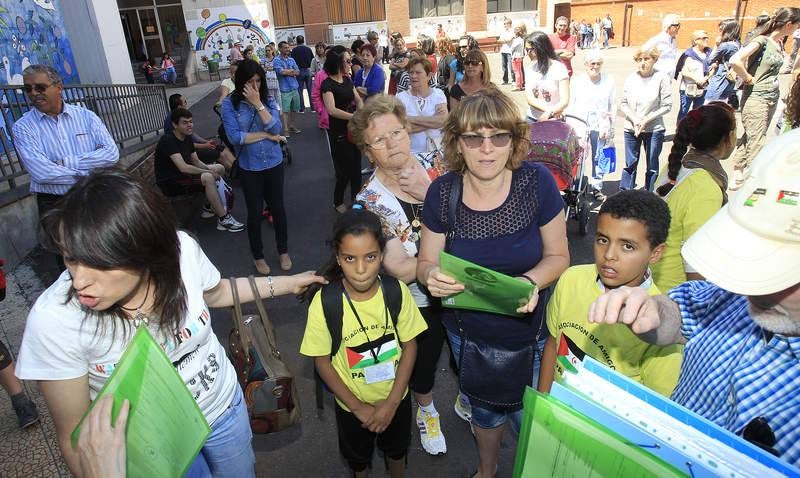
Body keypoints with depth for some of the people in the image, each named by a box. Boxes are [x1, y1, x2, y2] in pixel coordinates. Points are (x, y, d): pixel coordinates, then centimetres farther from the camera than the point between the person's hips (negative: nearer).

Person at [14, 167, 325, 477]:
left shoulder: (181, 249, -26)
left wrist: (286, 284, 2)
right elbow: (75, 436, -17)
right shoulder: (52, 321, -31)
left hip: (224, 405, 3)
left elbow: (215, 293, -1)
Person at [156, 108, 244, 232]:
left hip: (183, 175, 9)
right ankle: (224, 220, -24)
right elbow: (183, 168, -31)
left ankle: (209, 207, 8)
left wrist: (209, 168, -13)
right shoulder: (168, 140, -22)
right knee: (207, 178, -31)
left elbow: (196, 161, 9)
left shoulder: (187, 137, 6)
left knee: (220, 168, 4)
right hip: (170, 183, -9)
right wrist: (209, 172, -22)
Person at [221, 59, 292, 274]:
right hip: (249, 167, -2)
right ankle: (258, 256, 29)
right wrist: (266, 135, -12)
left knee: (277, 207, 13)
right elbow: (235, 137, -18)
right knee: (255, 212, 9)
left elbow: (276, 128, -14)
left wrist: (258, 104, -19)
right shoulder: (230, 104, -9)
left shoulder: (268, 99, -2)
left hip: (273, 163, 2)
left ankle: (283, 251, 32)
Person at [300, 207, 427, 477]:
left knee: (396, 449, 30)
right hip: (352, 404, -1)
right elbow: (322, 362, -15)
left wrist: (391, 403, -15)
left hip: (396, 397, 1)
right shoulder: (325, 302, -27)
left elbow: (410, 346, -12)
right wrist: (359, 407, -14)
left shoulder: (397, 291, -22)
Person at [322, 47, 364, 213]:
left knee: (356, 165, 14)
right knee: (344, 169, 3)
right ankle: (338, 202, 23)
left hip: (353, 129, 7)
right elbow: (332, 110, -28)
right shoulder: (328, 84, -15)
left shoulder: (347, 80, 7)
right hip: (339, 133, -6)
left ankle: (356, 197, 31)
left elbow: (358, 100, 9)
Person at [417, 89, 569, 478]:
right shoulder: (442, 192, -17)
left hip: (528, 333, -1)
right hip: (467, 334, 1)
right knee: (485, 411, 27)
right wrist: (432, 277, -29)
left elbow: (558, 256, -9)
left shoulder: (537, 182, -20)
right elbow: (426, 262, -6)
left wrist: (532, 280, -29)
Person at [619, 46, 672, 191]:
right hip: (631, 129, 2)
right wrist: (634, 119, -11)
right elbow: (623, 104, 2)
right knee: (630, 164, 10)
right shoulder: (631, 78, -1)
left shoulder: (662, 78, -8)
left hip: (654, 130, -2)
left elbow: (667, 106, -7)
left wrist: (646, 120, -14)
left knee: (652, 166, 8)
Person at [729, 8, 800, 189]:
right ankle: (745, 180, 2)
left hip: (772, 98, 8)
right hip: (755, 98, -8)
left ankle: (738, 177, 22)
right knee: (756, 144, -6)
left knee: (749, 138, 13)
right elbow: (735, 61, -27)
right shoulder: (762, 41, -14)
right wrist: (749, 79, -15)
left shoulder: (779, 43, 11)